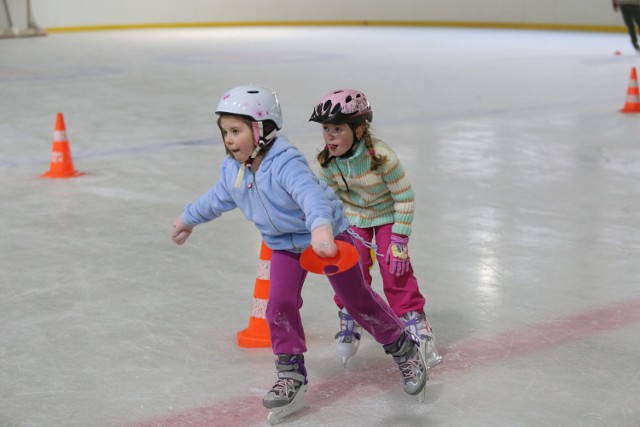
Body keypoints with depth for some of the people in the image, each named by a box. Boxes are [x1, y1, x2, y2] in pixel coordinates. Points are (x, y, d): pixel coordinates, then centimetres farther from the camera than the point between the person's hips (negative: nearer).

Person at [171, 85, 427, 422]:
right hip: (284, 244, 6)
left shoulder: (285, 163, -34)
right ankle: (291, 374, 7)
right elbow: (216, 199, 13)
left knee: (358, 299, 4)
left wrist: (321, 228, -71)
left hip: (328, 234, -6)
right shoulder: (232, 170, -8)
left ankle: (404, 349, 24)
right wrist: (188, 219, 28)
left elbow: (311, 194, -52)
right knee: (280, 305, -9)